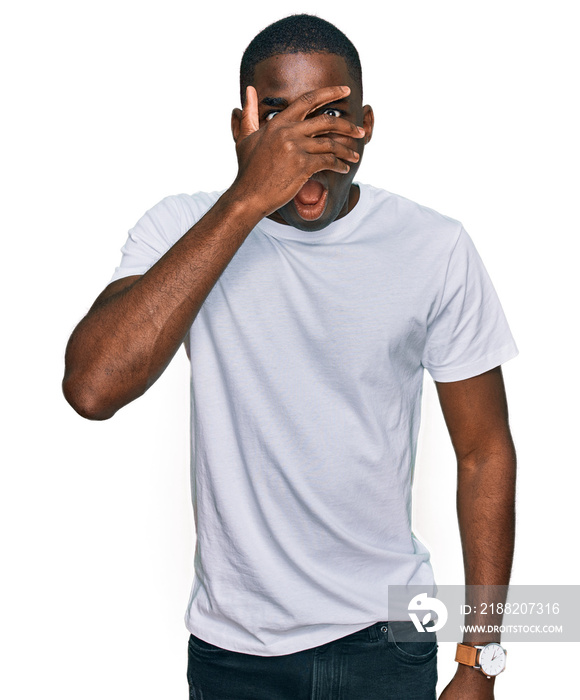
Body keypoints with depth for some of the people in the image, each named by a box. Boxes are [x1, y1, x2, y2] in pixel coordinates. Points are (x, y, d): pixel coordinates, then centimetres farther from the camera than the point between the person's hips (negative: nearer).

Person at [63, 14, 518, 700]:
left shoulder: (436, 249, -10)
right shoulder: (184, 230, -11)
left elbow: (483, 451, -4)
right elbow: (92, 388, -28)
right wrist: (246, 200, -31)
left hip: (385, 635, 0)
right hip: (232, 643, 1)